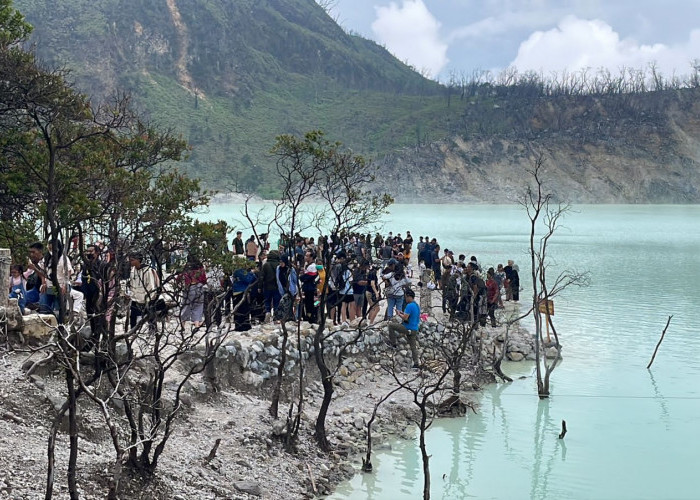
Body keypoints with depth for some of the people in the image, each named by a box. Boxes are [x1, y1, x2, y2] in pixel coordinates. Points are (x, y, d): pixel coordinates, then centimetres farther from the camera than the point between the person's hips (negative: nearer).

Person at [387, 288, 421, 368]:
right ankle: (417, 363, 12)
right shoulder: (417, 305, 13)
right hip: (415, 329, 9)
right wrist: (402, 312, 17)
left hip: (408, 328, -9)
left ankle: (393, 343, 6)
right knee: (413, 346, 13)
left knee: (391, 325, 2)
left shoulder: (410, 306, -18)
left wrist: (399, 314, -5)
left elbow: (405, 318, -22)